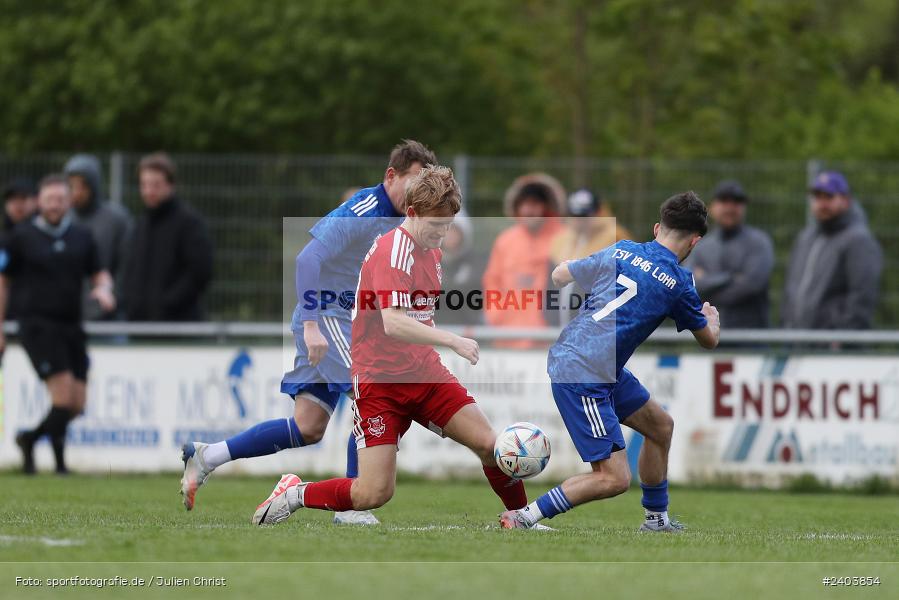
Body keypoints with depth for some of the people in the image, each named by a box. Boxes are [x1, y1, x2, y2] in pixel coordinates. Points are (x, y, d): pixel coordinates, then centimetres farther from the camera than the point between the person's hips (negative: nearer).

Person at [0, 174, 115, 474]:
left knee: (77, 404, 0)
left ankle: (29, 439, 23)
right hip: (38, 324, -5)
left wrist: (103, 288, -8)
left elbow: (99, 273, 17)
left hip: (72, 326, 5)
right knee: (64, 395, -17)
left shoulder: (81, 236, 11)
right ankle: (60, 462, -5)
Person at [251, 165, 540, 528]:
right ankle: (294, 494, 11)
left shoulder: (431, 250, 11)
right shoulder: (393, 251, -18)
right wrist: (452, 341, -38)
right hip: (380, 379, -8)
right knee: (374, 493, -12)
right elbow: (392, 324, -31)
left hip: (425, 372, 8)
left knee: (489, 445, -8)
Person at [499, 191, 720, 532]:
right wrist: (711, 317, 36)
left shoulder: (621, 251, 7)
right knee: (614, 479, -11)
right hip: (583, 374, -8)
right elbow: (708, 340, 12)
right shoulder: (679, 283, -6)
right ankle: (525, 517, -12)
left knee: (660, 426, 21)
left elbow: (560, 276, 19)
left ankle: (657, 519, 33)